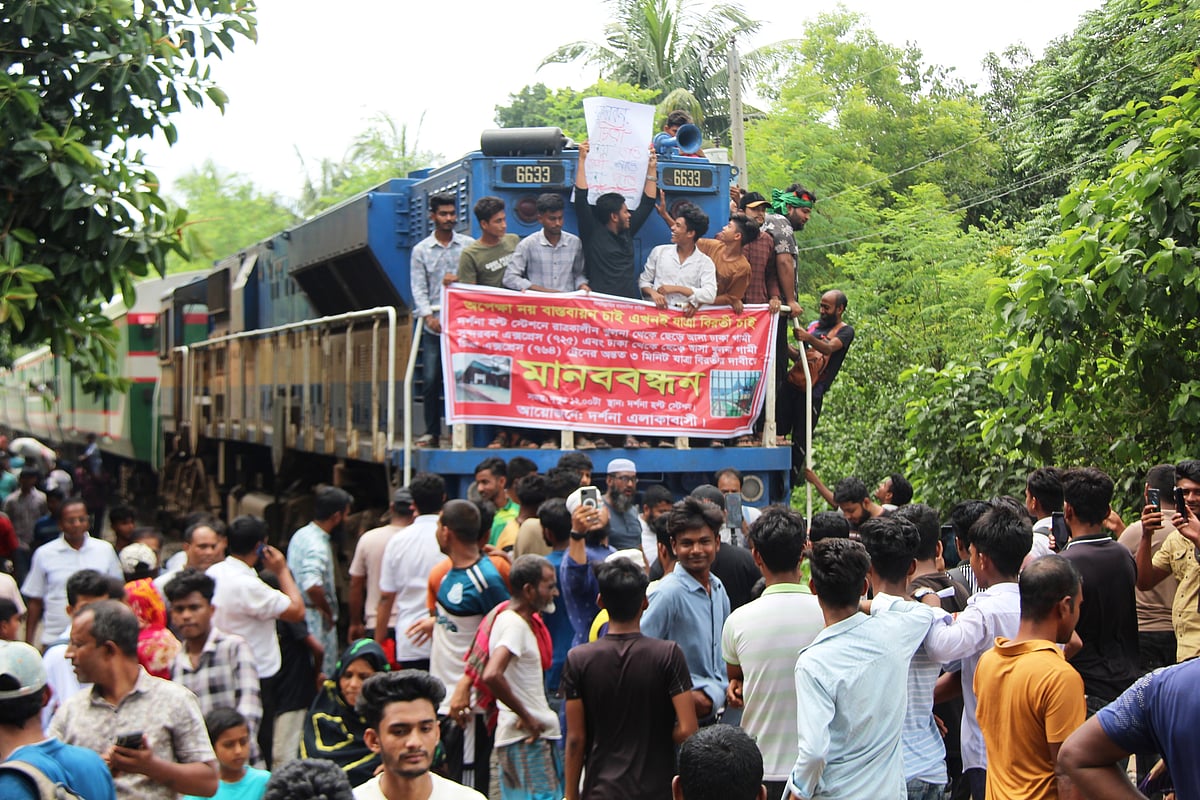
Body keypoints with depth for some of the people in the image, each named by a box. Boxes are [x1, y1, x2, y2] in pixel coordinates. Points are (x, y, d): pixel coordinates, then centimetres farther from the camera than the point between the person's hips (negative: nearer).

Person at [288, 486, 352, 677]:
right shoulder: (317, 545, -23)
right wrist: (328, 611, -22)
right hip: (317, 619, -9)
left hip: (299, 614, 9)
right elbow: (312, 585, -37)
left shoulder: (301, 534, 7)